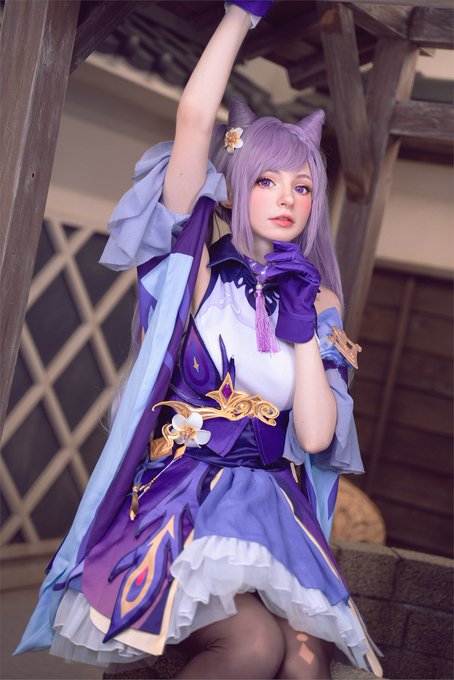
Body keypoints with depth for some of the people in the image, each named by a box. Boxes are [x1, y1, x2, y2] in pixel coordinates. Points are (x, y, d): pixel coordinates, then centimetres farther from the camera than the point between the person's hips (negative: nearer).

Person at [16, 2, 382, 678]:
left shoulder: (320, 300, 13)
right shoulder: (195, 271, 5)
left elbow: (316, 436, 2)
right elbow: (195, 117, -7)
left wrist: (303, 324, -3)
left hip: (272, 510, 4)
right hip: (177, 497, -3)